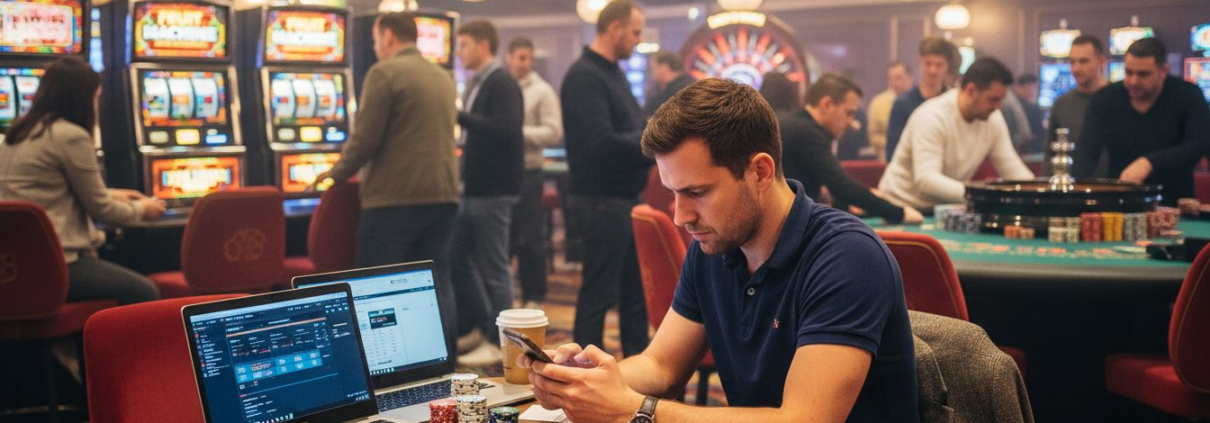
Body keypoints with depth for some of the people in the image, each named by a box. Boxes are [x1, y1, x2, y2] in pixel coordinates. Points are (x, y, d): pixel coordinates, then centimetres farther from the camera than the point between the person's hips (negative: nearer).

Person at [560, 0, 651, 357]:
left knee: (635, 287, 14)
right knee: (599, 293, -1)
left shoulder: (612, 72, 15)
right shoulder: (584, 77, -16)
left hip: (624, 198, 9)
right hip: (601, 200, -9)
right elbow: (602, 143, -25)